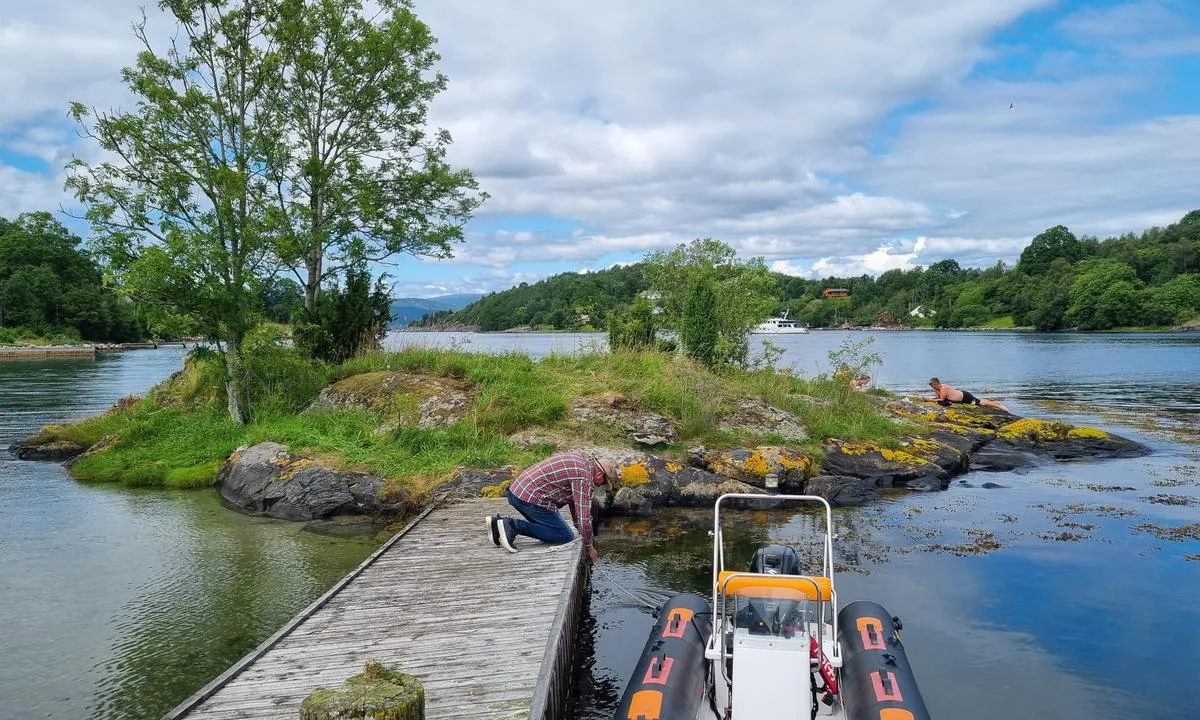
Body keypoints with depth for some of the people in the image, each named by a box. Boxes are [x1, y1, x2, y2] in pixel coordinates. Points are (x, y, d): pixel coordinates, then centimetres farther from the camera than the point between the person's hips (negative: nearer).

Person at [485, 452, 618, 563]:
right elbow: (584, 516, -11)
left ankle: (500, 522, 12)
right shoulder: (584, 477, -12)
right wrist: (589, 546, 3)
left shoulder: (580, 459, 17)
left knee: (548, 527, 20)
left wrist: (582, 531, 30)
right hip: (530, 497, -10)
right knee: (565, 536, -6)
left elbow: (574, 501, 27)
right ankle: (513, 525, -14)